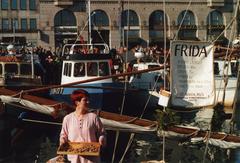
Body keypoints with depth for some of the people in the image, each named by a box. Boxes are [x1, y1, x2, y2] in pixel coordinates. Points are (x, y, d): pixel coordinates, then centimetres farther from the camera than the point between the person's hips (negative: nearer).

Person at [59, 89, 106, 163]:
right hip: (75, 157, 1)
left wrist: (101, 140, -15)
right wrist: (63, 141, -7)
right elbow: (64, 135, 14)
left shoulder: (93, 117, -1)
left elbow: (101, 133, 5)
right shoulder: (68, 119, 3)